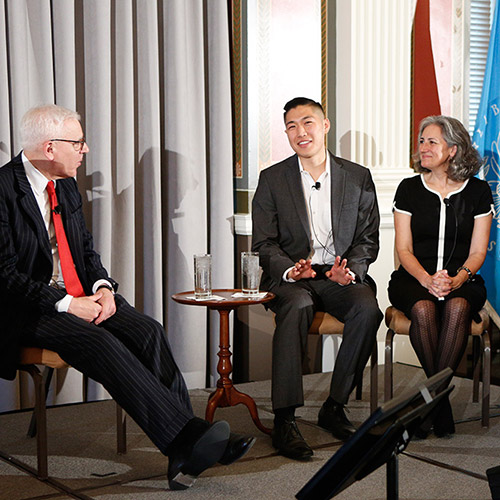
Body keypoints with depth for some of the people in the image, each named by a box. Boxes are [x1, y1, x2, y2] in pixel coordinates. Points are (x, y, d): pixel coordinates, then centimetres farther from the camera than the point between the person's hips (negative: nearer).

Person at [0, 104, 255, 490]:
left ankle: (186, 449, -25)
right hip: (31, 309, -7)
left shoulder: (66, 186, 14)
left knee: (147, 331, -19)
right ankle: (186, 436, -35)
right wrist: (67, 304, -21)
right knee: (101, 343, -32)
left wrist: (103, 287, -2)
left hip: (80, 296, 7)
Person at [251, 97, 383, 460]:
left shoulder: (358, 178, 8)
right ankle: (285, 419, -34)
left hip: (341, 277, 2)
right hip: (291, 277, -1)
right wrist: (290, 269, -21)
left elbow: (368, 239, 6)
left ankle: (335, 407, -15)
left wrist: (350, 269, -15)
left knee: (367, 309, -30)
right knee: (296, 306, -35)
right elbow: (264, 243, 1)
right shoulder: (272, 179, 5)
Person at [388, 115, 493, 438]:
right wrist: (427, 279, -17)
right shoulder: (409, 189, 7)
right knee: (423, 309, -34)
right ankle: (441, 398, -19)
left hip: (462, 280, 0)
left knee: (457, 307, -35)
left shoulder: (478, 191, 6)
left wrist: (457, 279, -19)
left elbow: (477, 252, 2)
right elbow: (404, 249, 2)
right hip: (414, 279, 0)